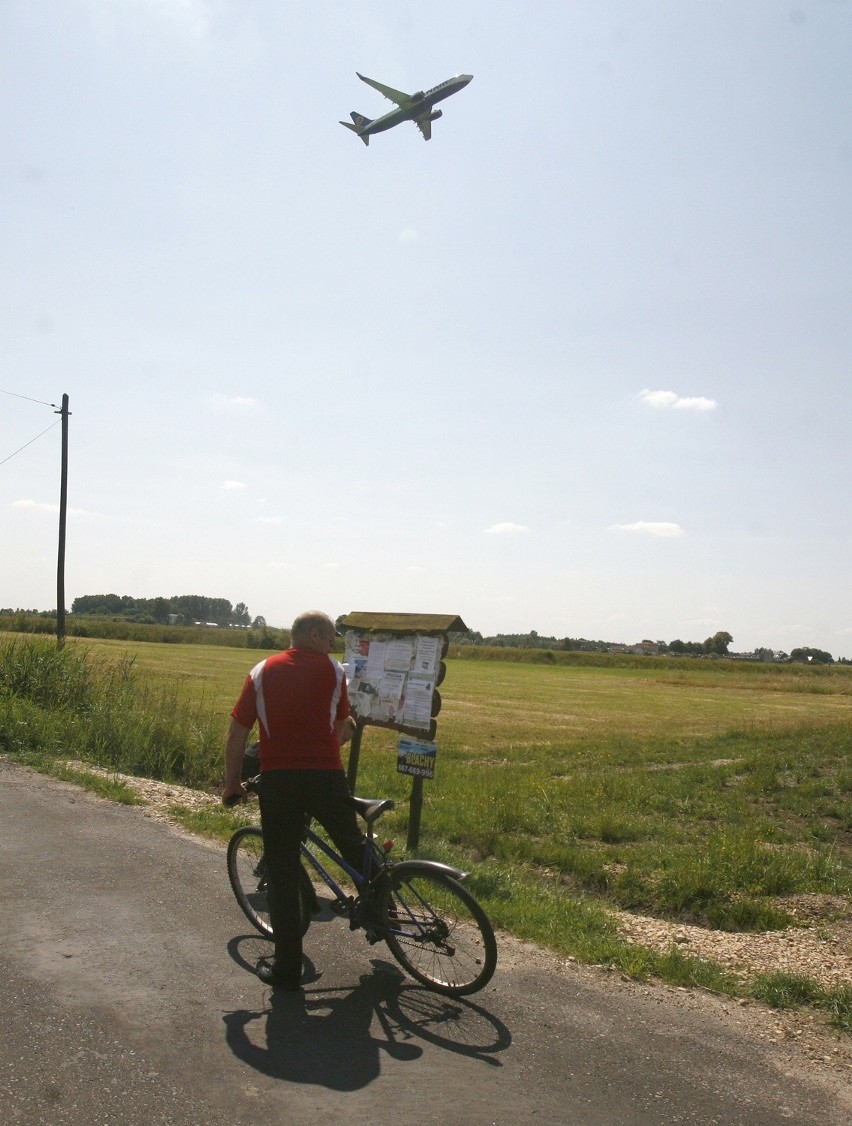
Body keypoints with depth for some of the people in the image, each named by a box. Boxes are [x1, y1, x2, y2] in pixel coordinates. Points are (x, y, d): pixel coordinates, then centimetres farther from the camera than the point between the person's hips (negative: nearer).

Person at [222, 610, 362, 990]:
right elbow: (341, 728, 9)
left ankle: (286, 967, 13)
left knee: (282, 874, 9)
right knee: (354, 849, 23)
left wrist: (232, 784, 15)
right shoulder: (332, 669, 4)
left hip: (277, 780, 1)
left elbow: (237, 735, 6)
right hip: (325, 777, -1)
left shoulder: (262, 672, 9)